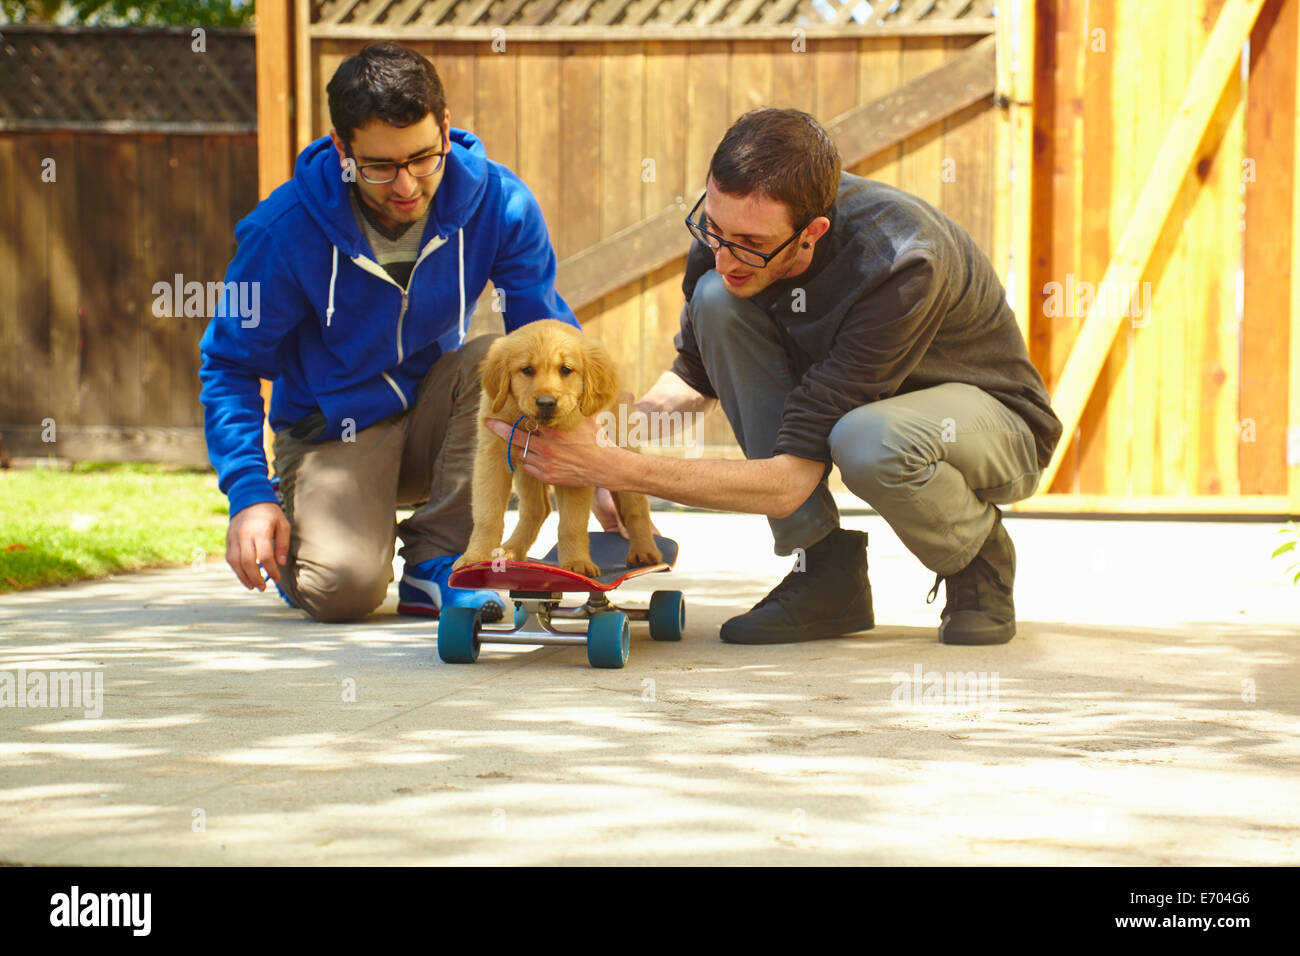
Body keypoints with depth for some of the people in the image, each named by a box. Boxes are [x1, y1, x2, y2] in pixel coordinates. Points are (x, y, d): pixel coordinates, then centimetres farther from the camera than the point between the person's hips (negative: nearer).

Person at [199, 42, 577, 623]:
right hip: (335, 436, -2)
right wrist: (249, 494, -21)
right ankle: (296, 540, 11)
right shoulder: (286, 230, -20)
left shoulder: (499, 204, -15)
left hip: (431, 421, 3)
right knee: (344, 588, -29)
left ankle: (435, 564, -17)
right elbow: (231, 364, -9)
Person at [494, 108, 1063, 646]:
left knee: (866, 442, -41)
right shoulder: (730, 228, -19)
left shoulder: (899, 266, -38)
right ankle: (826, 572, -12)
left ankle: (980, 561, -5)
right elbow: (695, 376, 2)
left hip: (991, 413, -6)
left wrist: (614, 469, -40)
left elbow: (789, 481, -37)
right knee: (718, 301, -21)